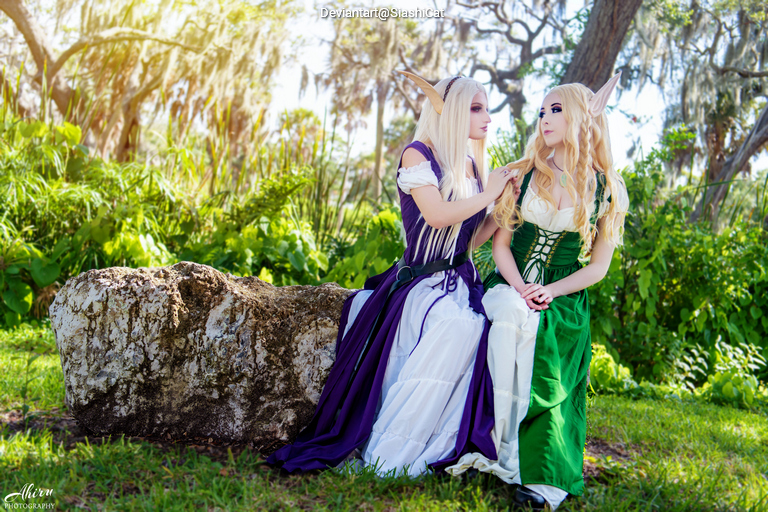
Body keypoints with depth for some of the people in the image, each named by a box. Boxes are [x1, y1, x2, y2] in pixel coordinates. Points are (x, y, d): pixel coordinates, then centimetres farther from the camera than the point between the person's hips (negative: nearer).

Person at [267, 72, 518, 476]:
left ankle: (441, 451, -24)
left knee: (471, 326, -30)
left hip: (460, 283, 5)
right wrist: (488, 193, -7)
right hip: (419, 281, -5)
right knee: (451, 324, -36)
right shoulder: (417, 154, -3)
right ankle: (388, 455, -26)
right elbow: (437, 215, -19)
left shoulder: (472, 168, 16)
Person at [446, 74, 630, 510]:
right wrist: (519, 288, -14)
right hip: (509, 286, 0)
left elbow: (599, 267, 3)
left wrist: (549, 292, -13)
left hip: (564, 301, 0)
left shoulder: (606, 190, 3)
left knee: (547, 388, -17)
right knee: (512, 317, -32)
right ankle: (501, 451, -29)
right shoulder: (525, 173, 8)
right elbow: (501, 242, 5)